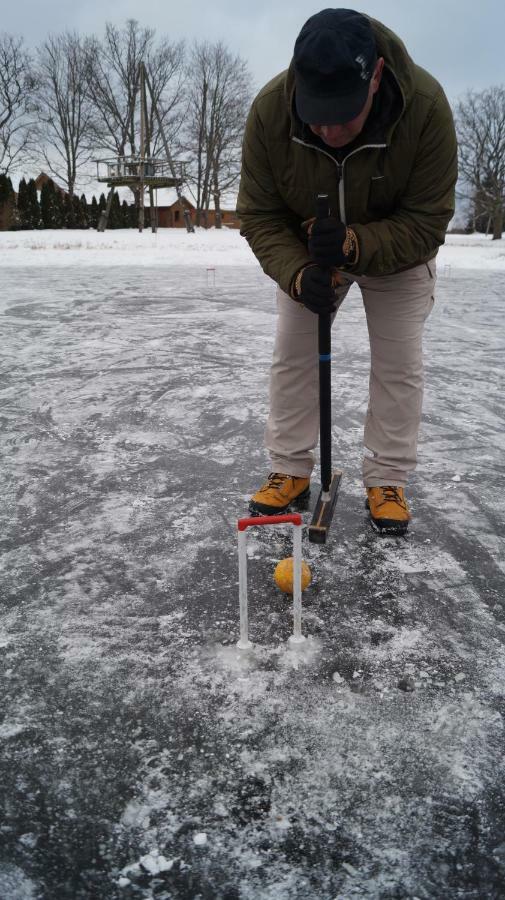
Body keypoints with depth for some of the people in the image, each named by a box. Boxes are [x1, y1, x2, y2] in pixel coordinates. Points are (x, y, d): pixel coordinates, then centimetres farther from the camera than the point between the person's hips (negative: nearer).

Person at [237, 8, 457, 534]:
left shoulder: (425, 106, -34)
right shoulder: (270, 109, -29)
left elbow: (427, 222, -28)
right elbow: (259, 216, -22)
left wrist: (354, 244, -44)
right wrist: (297, 274, -39)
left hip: (397, 250, -1)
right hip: (307, 250, 2)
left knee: (400, 364, -5)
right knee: (291, 355, -2)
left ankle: (386, 482, 9)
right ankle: (290, 471, 12)